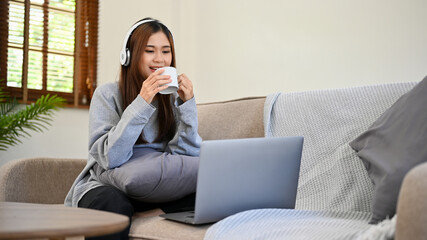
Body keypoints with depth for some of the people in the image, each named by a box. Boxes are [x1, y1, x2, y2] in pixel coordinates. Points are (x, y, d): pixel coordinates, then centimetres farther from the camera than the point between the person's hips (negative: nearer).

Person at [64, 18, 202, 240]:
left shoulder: (174, 97, 6)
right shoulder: (107, 94, -4)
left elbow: (185, 156, -5)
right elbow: (110, 158, -17)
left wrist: (188, 104, -15)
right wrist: (142, 103, -23)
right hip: (107, 185, -3)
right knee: (114, 205, -37)